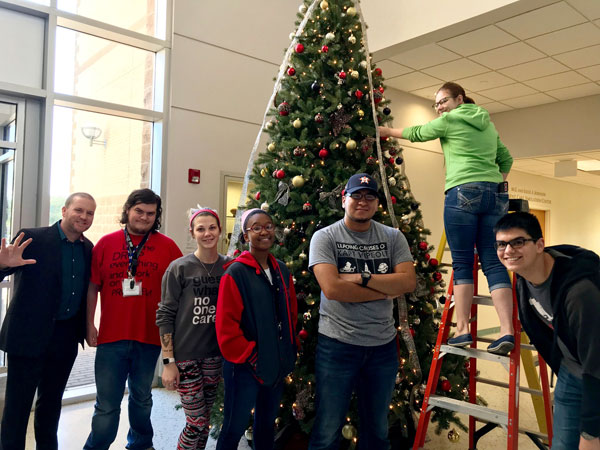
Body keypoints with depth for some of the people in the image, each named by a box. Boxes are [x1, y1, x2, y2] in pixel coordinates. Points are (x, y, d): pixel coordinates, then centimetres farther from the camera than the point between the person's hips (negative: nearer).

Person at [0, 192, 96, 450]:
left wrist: (86, 324, 6)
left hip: (66, 338, 5)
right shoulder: (33, 238, -11)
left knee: (52, 400, 20)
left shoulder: (88, 248, 6)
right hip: (29, 335, -5)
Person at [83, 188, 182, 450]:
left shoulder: (167, 247, -1)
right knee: (106, 403, 6)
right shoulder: (106, 243, 2)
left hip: (149, 336, 1)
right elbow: (93, 287, 5)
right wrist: (89, 325, 3)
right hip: (111, 335, 0)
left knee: (142, 397, 19)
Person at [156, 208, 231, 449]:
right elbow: (164, 316, -8)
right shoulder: (179, 268, -10)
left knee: (204, 419, 13)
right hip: (185, 355, -3)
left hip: (216, 355, 4)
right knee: (196, 422, 0)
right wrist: (168, 362, -10)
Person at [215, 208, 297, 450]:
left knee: (268, 421, 21)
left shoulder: (281, 270, 6)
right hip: (246, 366, -6)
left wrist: (290, 350, 8)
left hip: (277, 363, 6)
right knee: (235, 425, 5)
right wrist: (248, 356, -14)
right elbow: (226, 325, -17)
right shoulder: (235, 273, -14)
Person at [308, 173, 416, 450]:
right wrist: (386, 290, -12)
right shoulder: (325, 237, -6)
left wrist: (362, 278, -17)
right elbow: (331, 288, -19)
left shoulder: (393, 237, 4)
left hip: (383, 345, 4)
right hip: (337, 344, -3)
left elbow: (408, 282, -8)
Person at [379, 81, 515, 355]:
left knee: (462, 263, -3)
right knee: (493, 263, 0)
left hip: (463, 192, -6)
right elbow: (506, 160, 26)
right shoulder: (488, 125, 24)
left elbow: (416, 134, 17)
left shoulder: (449, 120, 5)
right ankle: (507, 331, -7)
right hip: (496, 194, 6)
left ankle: (462, 330, -3)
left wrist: (387, 131, 31)